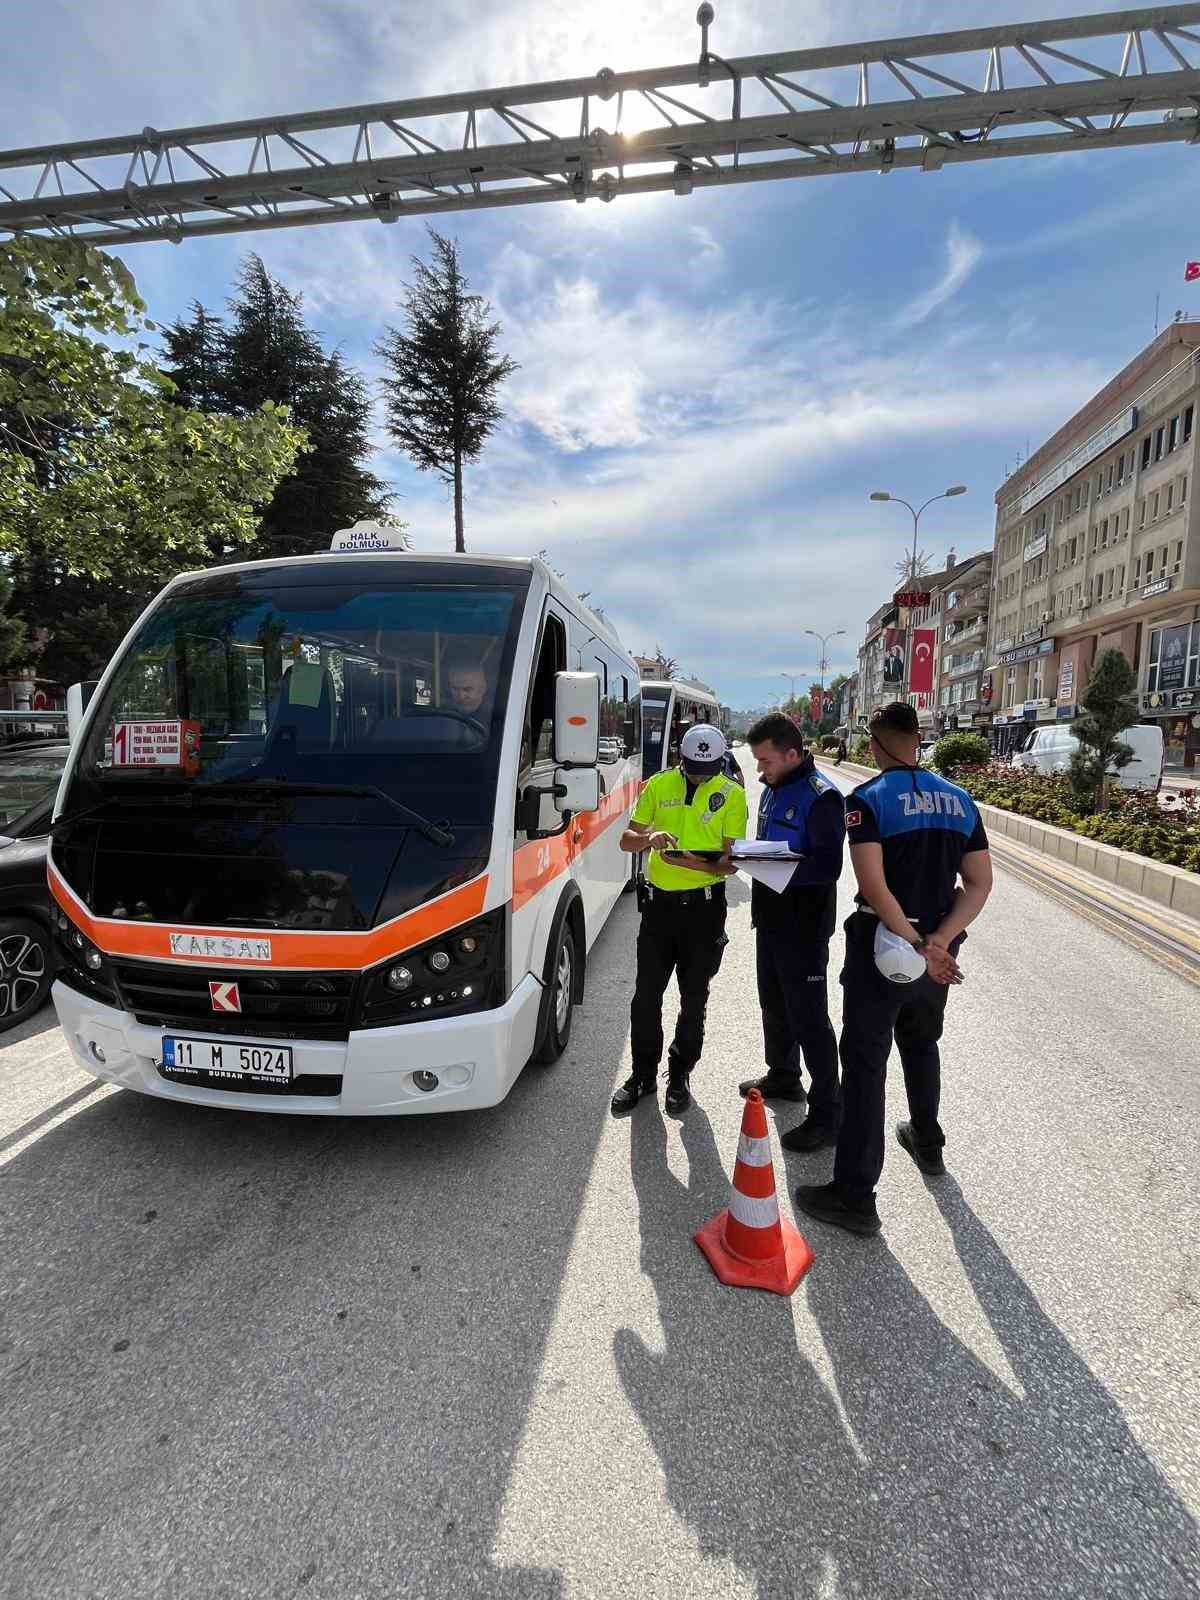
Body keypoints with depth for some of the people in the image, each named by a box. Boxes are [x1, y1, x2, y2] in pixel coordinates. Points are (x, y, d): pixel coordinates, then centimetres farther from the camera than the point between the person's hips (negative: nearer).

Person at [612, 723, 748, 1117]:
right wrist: (649, 838, -19)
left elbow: (728, 862, -10)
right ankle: (643, 1074, 27)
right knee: (646, 996, 8)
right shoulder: (659, 784, 2)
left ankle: (679, 1076, 30)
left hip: (704, 907, -2)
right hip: (658, 902, 2)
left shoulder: (731, 795, -4)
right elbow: (626, 840, 4)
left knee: (693, 1000, 11)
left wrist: (686, 860, -28)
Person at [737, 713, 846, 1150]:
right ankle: (783, 1077, 43)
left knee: (809, 1018, -1)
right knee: (774, 1004, 23)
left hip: (803, 928, -9)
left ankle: (827, 1111, 13)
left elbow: (827, 867, -26)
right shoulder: (772, 790, 10)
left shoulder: (821, 797, -19)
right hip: (771, 919, 10)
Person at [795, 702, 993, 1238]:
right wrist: (937, 941, -10)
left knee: (865, 1064, 0)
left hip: (883, 946, -6)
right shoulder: (958, 798, 5)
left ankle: (855, 1195, 6)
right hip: (934, 950, 6)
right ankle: (927, 1143, 46)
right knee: (921, 1045, 27)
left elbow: (872, 882, -24)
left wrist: (917, 946, -18)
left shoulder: (868, 798, -13)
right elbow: (980, 882, 0)